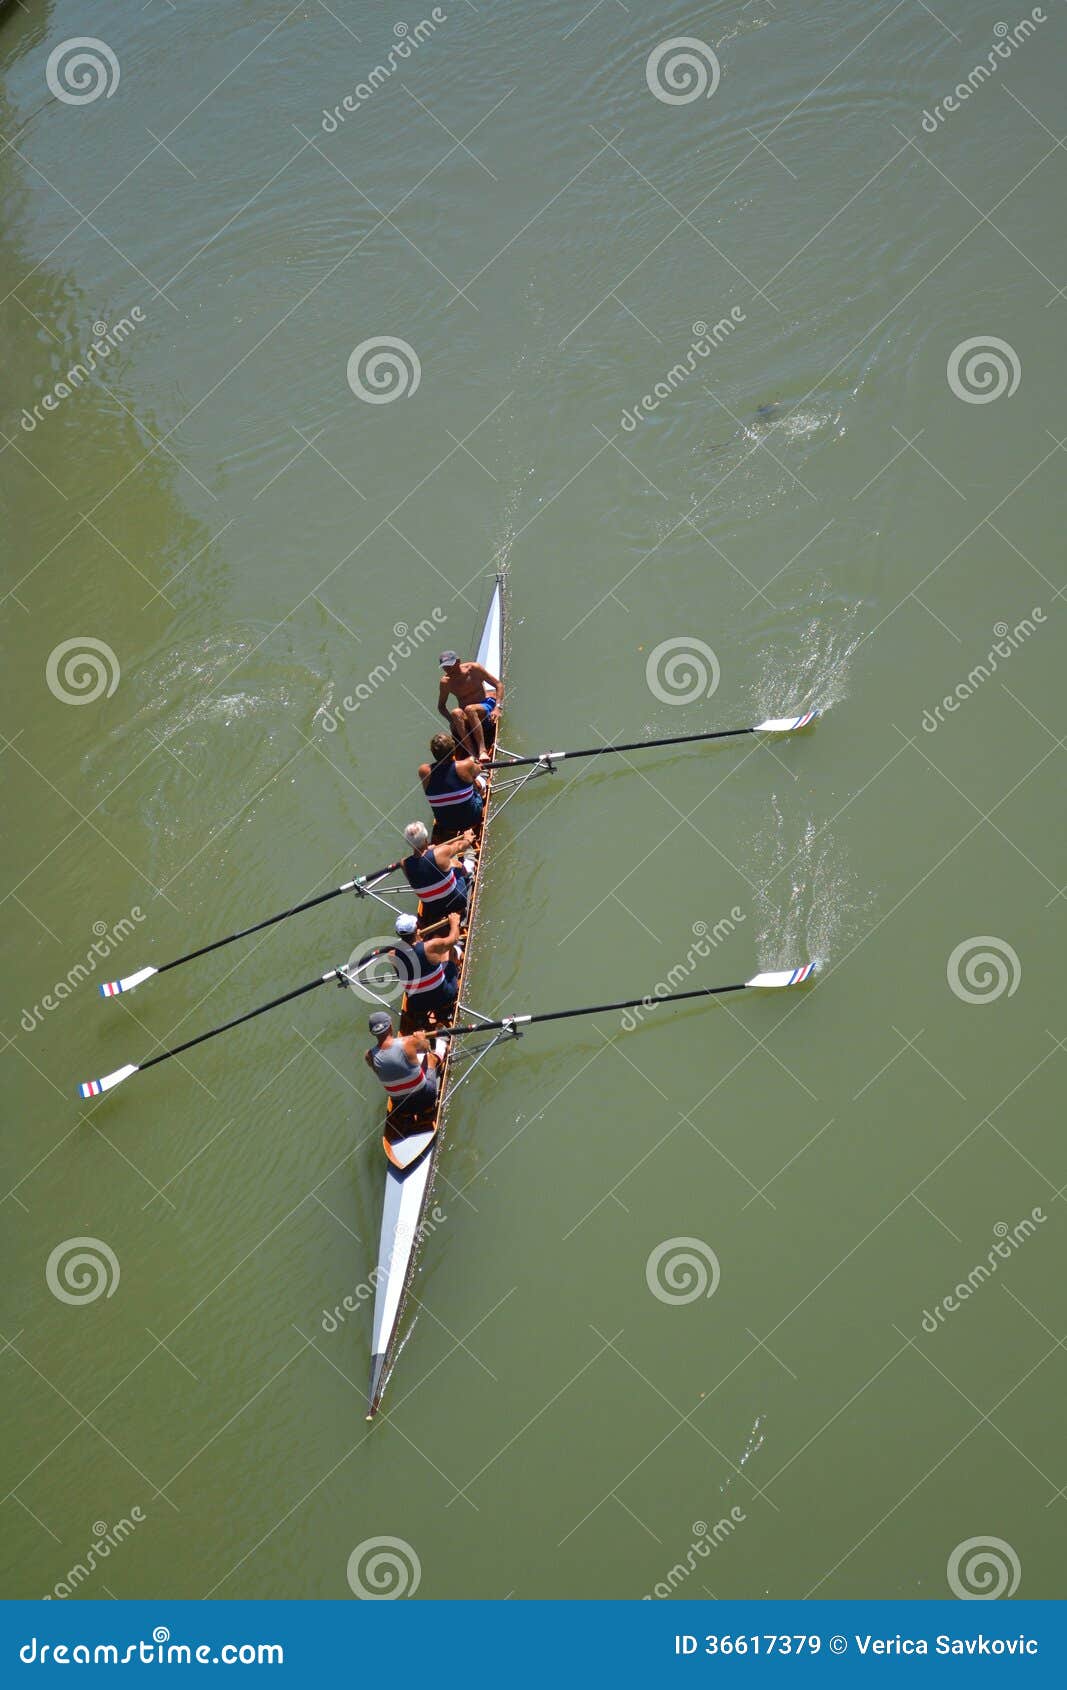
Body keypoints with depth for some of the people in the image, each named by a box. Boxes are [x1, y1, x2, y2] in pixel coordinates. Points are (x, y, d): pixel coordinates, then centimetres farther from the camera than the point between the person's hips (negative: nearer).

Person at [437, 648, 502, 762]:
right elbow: (441, 706, 9)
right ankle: (472, 754, -43)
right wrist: (451, 720, -12)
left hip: (486, 706, -2)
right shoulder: (445, 682, -2)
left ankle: (482, 750, -44)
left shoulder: (473, 669, -8)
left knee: (469, 709, -36)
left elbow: (499, 685, -4)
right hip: (466, 718, 2)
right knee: (456, 713, -34)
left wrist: (497, 707, -18)